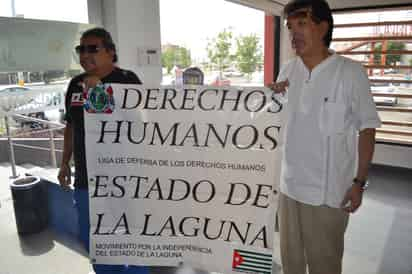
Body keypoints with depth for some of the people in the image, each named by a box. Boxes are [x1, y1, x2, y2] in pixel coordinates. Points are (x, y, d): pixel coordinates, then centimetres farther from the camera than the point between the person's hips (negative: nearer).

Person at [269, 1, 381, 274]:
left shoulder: (351, 72, -11)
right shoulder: (287, 71, 3)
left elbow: (367, 129, -6)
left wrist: (359, 182, -9)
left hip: (328, 191, -4)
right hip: (289, 185, 5)